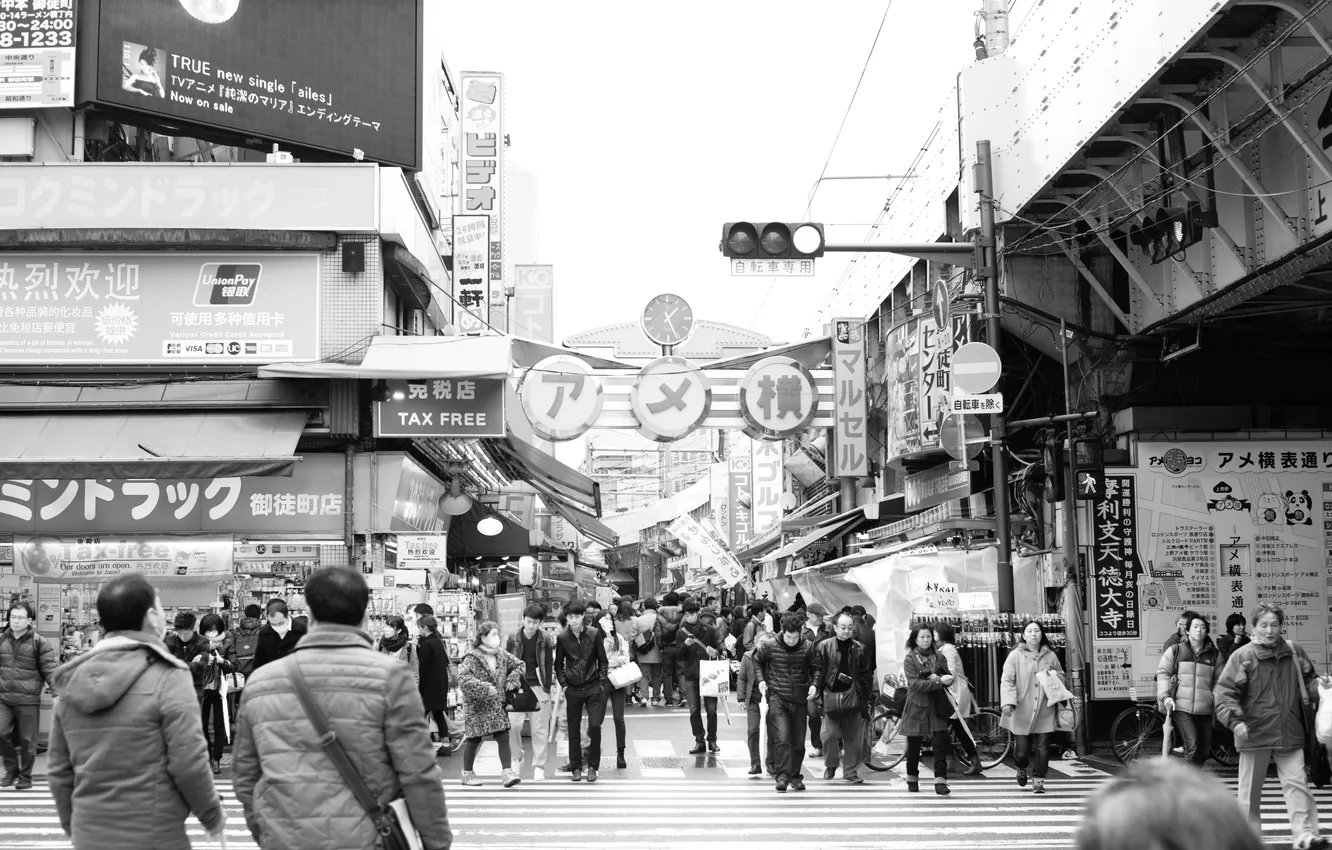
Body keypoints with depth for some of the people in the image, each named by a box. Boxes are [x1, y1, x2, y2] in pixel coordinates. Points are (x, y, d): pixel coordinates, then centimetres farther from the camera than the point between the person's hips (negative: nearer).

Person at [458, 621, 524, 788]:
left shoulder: (502, 655, 4)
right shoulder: (472, 658, -14)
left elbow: (519, 664, 19)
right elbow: (463, 680, -25)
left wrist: (512, 680, 2)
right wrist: (485, 688, -31)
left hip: (498, 705, 5)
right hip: (477, 706, -5)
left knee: (503, 737, -4)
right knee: (474, 739, 6)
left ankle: (507, 772, -4)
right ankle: (467, 773, 22)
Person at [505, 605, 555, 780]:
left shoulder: (545, 640, 1)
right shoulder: (513, 638, 2)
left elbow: (549, 665, 3)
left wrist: (547, 690, -3)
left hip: (538, 687, -1)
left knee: (540, 729, 0)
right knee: (513, 725, -9)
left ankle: (539, 766, 9)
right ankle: (517, 757, 15)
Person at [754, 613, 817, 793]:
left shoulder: (808, 647, -4)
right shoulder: (770, 646, -6)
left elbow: (815, 668, 9)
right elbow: (757, 661, 12)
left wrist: (814, 685, -8)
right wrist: (761, 680, -1)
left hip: (799, 699, 2)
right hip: (777, 697, -2)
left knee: (798, 742, 9)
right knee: (782, 738, -18)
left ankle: (795, 776, 26)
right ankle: (783, 776, -15)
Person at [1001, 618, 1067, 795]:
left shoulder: (1050, 656, 7)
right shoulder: (1015, 655, -3)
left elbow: (1061, 676, 20)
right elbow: (1007, 681, -6)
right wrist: (1008, 702, -19)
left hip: (1044, 712, 2)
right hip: (1021, 712, -2)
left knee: (1042, 749, -1)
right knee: (1022, 750, 0)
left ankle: (1039, 780, 16)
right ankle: (1021, 769, 34)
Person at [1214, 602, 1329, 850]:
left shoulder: (1294, 653, 5)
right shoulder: (1242, 656, -7)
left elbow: (1308, 681, 21)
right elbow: (1225, 693, -10)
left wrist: (1319, 685, -1)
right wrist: (1235, 720, -23)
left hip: (1290, 734, 2)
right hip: (1255, 734, -2)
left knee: (1296, 783, -4)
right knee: (1251, 789, 8)